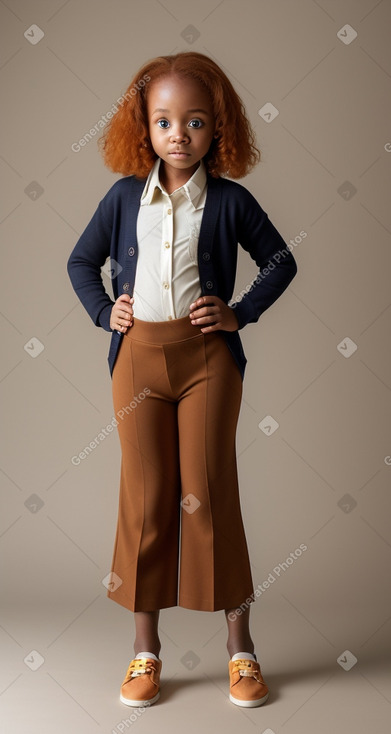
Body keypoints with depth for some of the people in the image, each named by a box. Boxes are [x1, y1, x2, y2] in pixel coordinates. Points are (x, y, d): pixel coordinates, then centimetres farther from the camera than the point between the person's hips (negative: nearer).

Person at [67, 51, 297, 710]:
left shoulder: (230, 200, 1)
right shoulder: (125, 196, 6)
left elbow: (280, 261, 10)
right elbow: (81, 261, 17)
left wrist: (240, 313, -1)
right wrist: (104, 312, 3)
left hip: (208, 357, -2)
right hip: (138, 354, 2)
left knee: (210, 493, 0)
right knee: (146, 496, 5)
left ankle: (240, 647, 16)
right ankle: (146, 648, 19)